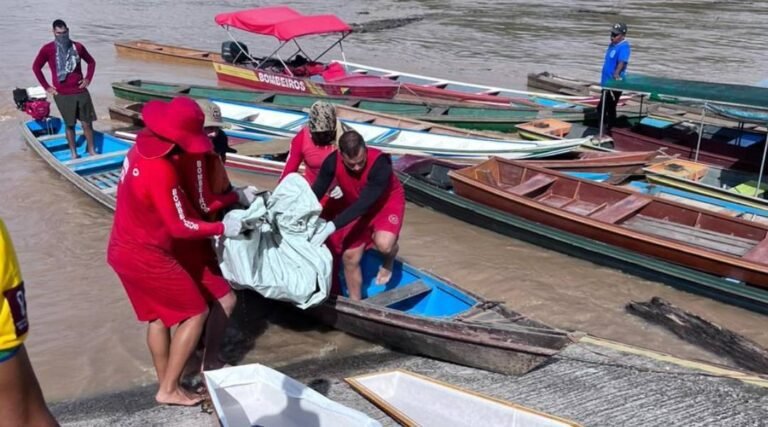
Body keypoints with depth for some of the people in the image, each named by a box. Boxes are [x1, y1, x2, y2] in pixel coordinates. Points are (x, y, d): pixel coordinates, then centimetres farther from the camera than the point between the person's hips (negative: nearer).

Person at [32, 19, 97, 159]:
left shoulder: (77, 46, 3)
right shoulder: (47, 49, -4)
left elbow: (91, 62, 17)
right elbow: (36, 67, 6)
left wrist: (88, 79, 6)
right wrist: (46, 86, 3)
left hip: (81, 92, 2)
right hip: (62, 94, -2)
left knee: (87, 122, 3)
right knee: (69, 124, 4)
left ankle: (91, 150, 15)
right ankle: (73, 152, 14)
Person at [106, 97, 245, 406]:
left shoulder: (141, 148, 0)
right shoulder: (161, 170, -28)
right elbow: (180, 226, -22)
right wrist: (222, 228, -11)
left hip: (124, 250, 9)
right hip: (146, 256, -9)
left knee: (158, 316, 21)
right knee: (196, 313, 4)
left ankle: (166, 384, 30)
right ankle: (169, 390, 10)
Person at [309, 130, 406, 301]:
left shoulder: (380, 164, -37)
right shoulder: (332, 162, -25)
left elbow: (364, 203, -40)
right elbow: (316, 192, -16)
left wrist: (331, 226, -46)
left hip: (387, 202, -4)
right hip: (356, 208, 4)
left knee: (383, 243, -32)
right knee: (350, 257, 3)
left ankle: (389, 261, 6)